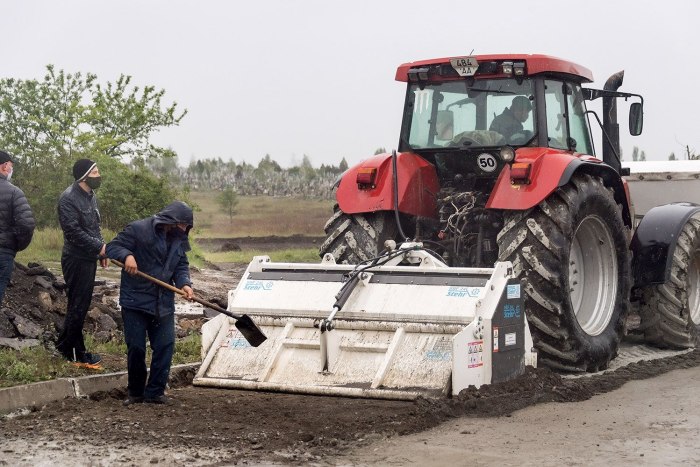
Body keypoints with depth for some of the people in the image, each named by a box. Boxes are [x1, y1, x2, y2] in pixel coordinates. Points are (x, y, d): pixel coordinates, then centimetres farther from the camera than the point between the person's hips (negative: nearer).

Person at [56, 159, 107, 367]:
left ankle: (65, 344, 28)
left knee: (82, 303, 15)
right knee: (78, 305, -3)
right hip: (76, 259, -9)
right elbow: (73, 230, -23)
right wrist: (99, 246, -20)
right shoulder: (69, 198, -17)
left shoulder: (90, 196, 14)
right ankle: (76, 353, 7)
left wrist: (102, 249, 8)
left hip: (89, 258, 9)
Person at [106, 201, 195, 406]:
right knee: (136, 348, 1)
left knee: (165, 346, 0)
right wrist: (127, 255, -32)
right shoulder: (138, 229, -11)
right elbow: (113, 246, -11)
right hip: (135, 302, -5)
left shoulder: (178, 241, 9)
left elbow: (181, 266, 9)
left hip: (164, 304, 5)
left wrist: (184, 283, -12)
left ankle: (155, 392, 11)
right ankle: (135, 392, 18)